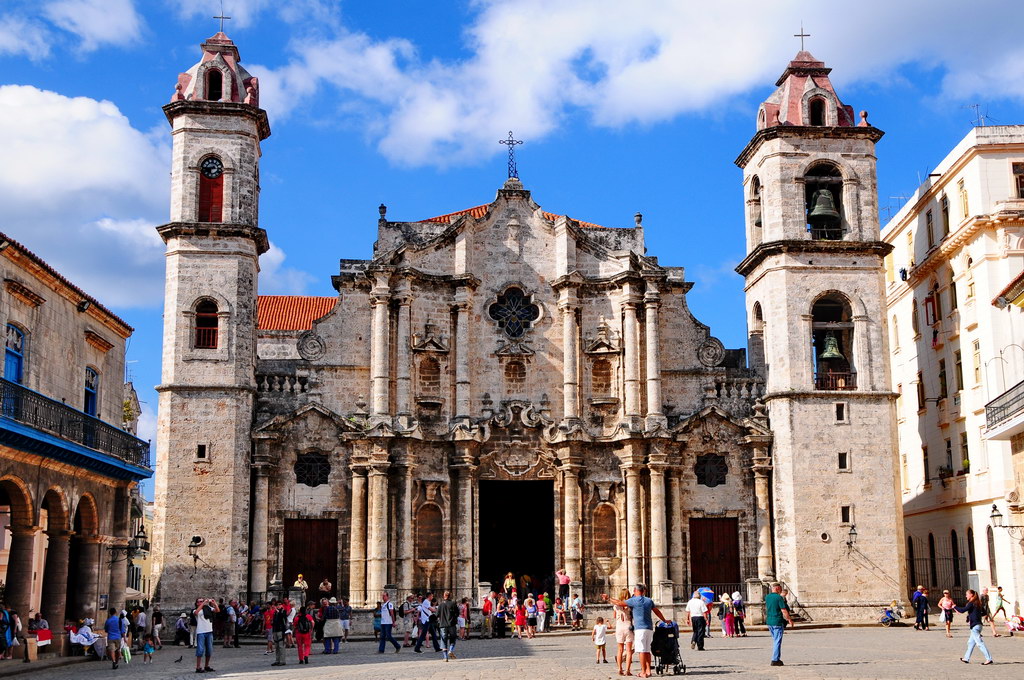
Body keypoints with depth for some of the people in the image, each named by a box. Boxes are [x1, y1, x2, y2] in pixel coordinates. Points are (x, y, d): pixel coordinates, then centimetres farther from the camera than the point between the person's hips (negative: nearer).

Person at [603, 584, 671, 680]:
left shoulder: (634, 600, -5)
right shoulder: (649, 600, 13)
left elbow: (620, 603, -3)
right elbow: (657, 611, 24)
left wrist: (608, 599, 11)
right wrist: (664, 620, 39)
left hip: (640, 628, -6)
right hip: (649, 628, 6)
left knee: (641, 650, -6)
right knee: (647, 650, 12)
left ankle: (643, 672, -8)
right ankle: (648, 670, 10)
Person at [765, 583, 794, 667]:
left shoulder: (767, 597, 8)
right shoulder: (779, 598, -13)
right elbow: (784, 611, -15)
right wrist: (789, 619, -4)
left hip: (769, 622, 7)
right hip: (778, 622, -7)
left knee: (775, 640, 19)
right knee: (777, 641, -2)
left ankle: (777, 658, 21)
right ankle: (775, 660, -3)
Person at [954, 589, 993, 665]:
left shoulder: (971, 603, -13)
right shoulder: (977, 603, 14)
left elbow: (963, 610, -19)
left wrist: (955, 607, -1)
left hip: (974, 626, -10)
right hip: (978, 624, 10)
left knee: (979, 643, -9)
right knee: (971, 642, 17)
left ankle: (989, 659, -12)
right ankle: (966, 658, 25)